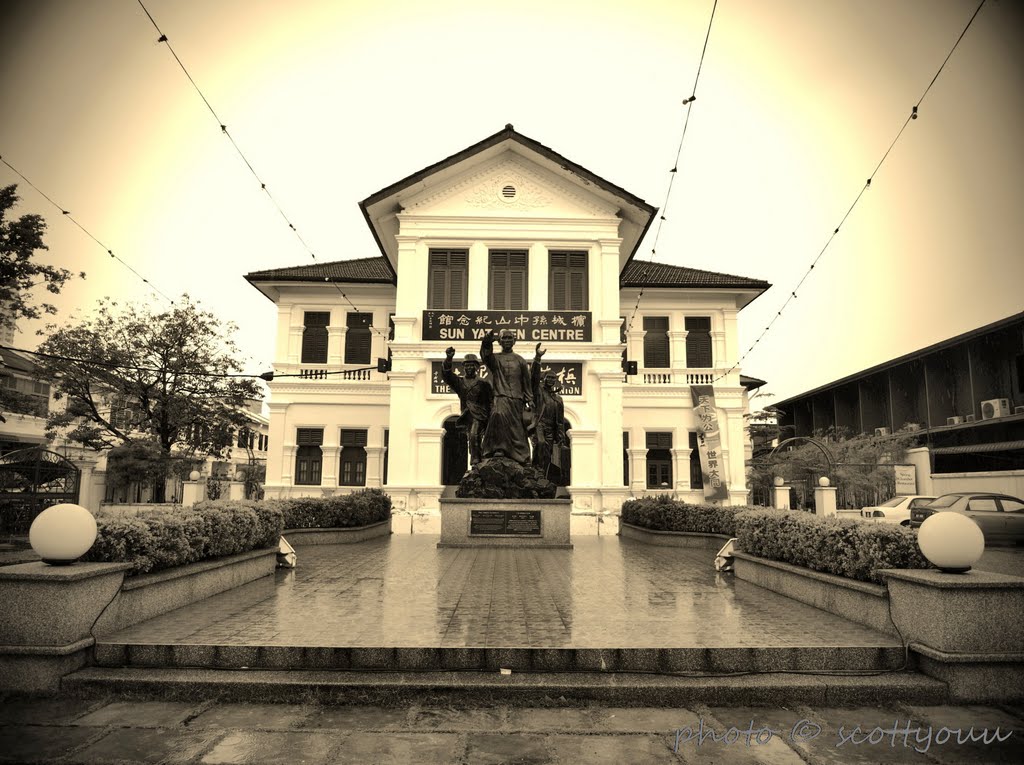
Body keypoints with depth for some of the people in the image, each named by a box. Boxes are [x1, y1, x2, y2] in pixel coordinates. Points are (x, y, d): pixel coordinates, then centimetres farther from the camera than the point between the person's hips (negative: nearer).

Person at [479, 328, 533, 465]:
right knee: (499, 414, -31)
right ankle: (499, 448, -29)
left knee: (519, 428, 0)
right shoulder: (494, 359, 12)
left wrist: (530, 400, 9)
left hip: (517, 399, 2)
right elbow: (485, 352, -12)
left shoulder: (520, 360, 17)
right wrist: (488, 340, -30)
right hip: (501, 398, -2)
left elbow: (527, 381, 16)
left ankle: (523, 458, 11)